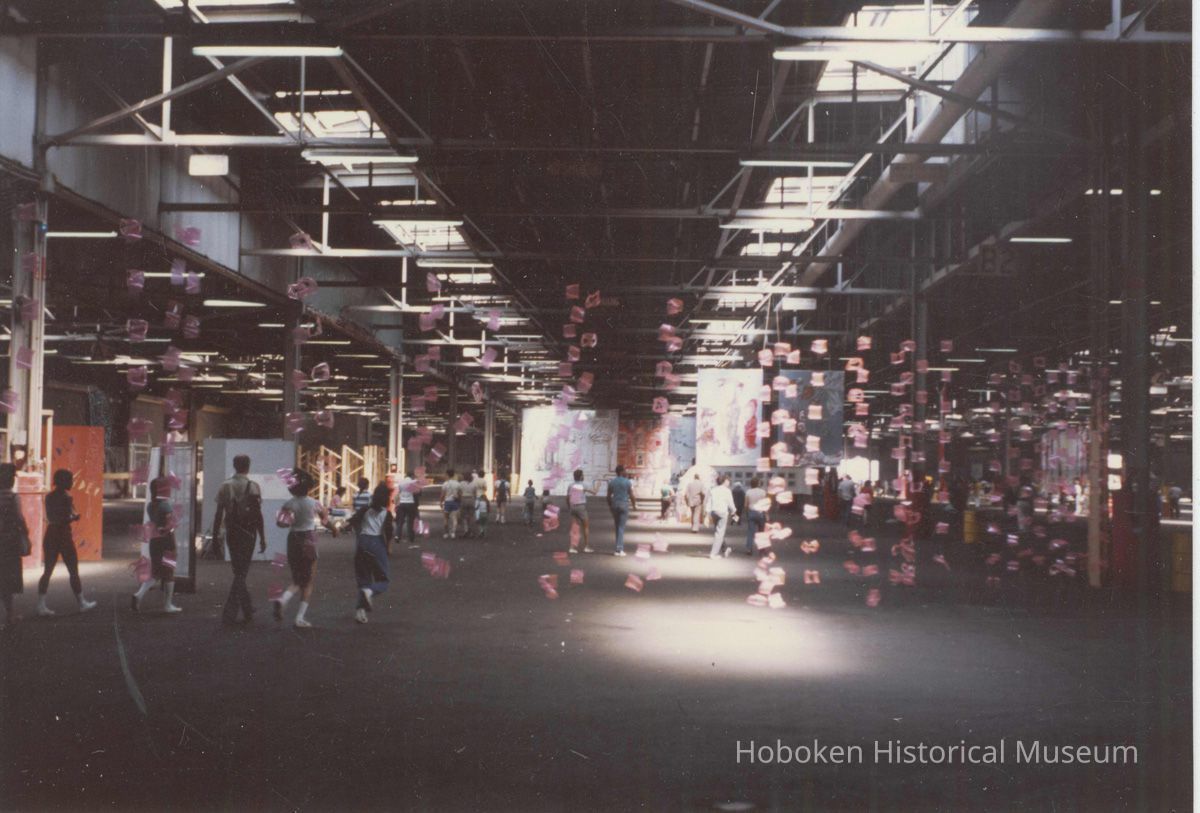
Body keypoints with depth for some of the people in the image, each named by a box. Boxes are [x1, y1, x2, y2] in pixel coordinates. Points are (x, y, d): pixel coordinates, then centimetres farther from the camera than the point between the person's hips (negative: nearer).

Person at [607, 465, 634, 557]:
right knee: (621, 527, -2)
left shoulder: (611, 482, 3)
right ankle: (619, 549, -8)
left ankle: (620, 547, 17)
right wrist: (633, 505, 9)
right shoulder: (628, 482, -6)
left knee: (618, 527, 15)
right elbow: (631, 495, -6)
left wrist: (610, 505, 14)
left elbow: (609, 495, 3)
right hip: (624, 505, -3)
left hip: (614, 505, 3)